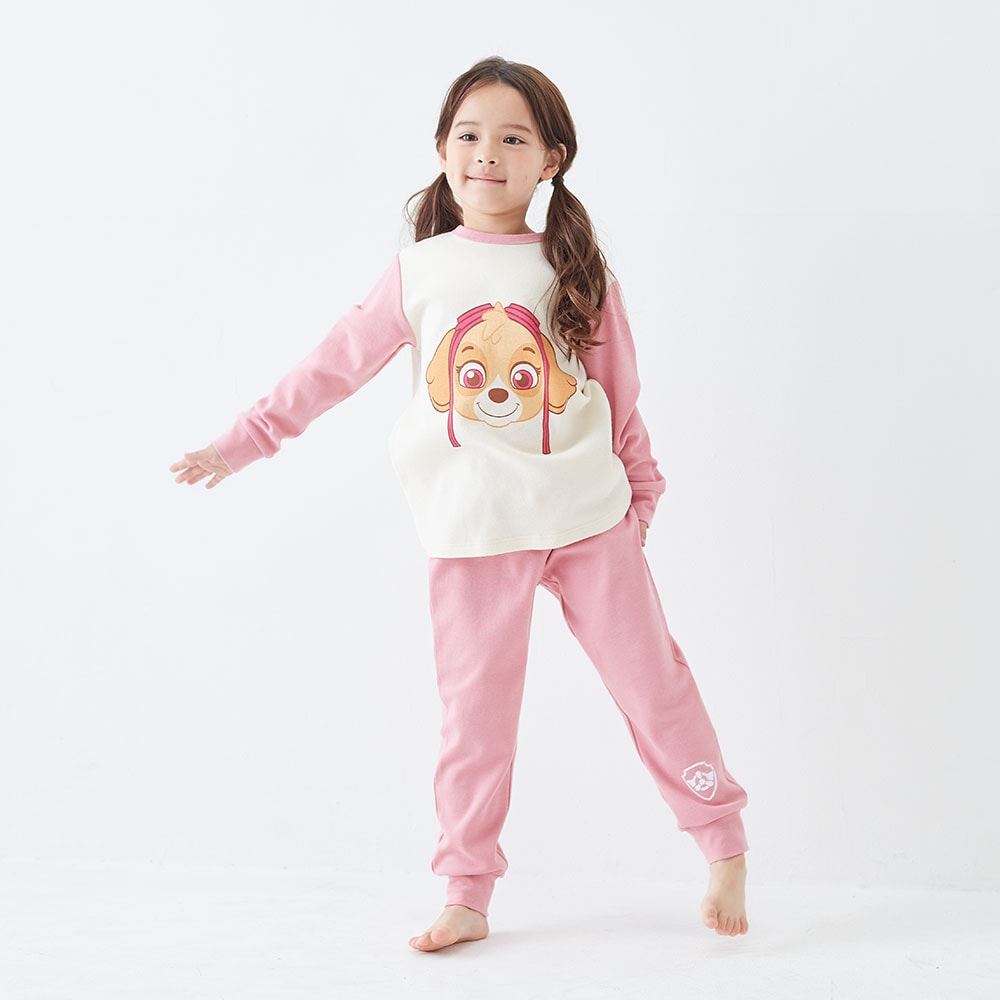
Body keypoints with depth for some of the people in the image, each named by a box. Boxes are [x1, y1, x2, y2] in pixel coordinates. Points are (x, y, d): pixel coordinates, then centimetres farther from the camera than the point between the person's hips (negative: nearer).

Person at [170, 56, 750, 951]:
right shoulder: (419, 273, 3)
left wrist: (642, 486, 14)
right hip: (473, 536, 1)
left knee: (654, 681, 5)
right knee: (475, 711, 7)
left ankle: (725, 848, 21)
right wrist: (245, 439, 7)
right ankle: (467, 898, 18)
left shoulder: (577, 272, 2)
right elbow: (338, 365, 7)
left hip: (589, 517, 0)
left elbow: (618, 392, 9)